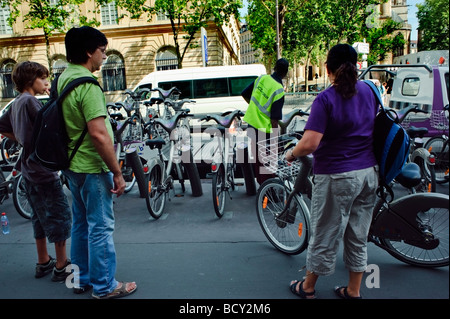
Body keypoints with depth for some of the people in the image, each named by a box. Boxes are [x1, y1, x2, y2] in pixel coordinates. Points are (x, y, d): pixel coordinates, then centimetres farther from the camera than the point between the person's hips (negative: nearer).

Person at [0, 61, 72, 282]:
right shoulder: (30, 101, -15)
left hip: (28, 168, 10)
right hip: (43, 167, -10)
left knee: (41, 216, 17)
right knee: (60, 214, -1)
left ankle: (43, 262, 28)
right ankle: (61, 266, 8)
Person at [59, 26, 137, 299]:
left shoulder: (64, 78, 11)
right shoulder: (87, 85, -20)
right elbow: (98, 134, -27)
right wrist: (117, 172, -19)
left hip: (74, 165, 10)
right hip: (92, 167, -10)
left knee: (81, 224, 19)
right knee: (100, 227, 2)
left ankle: (82, 279, 33)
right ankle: (105, 286, 16)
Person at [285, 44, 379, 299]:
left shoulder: (326, 99, -17)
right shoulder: (369, 91, 4)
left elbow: (310, 143, -26)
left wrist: (291, 155, -8)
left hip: (337, 176, -6)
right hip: (369, 173, 7)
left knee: (325, 235, 9)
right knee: (358, 236, 17)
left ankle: (308, 287, 29)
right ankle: (354, 291, 32)